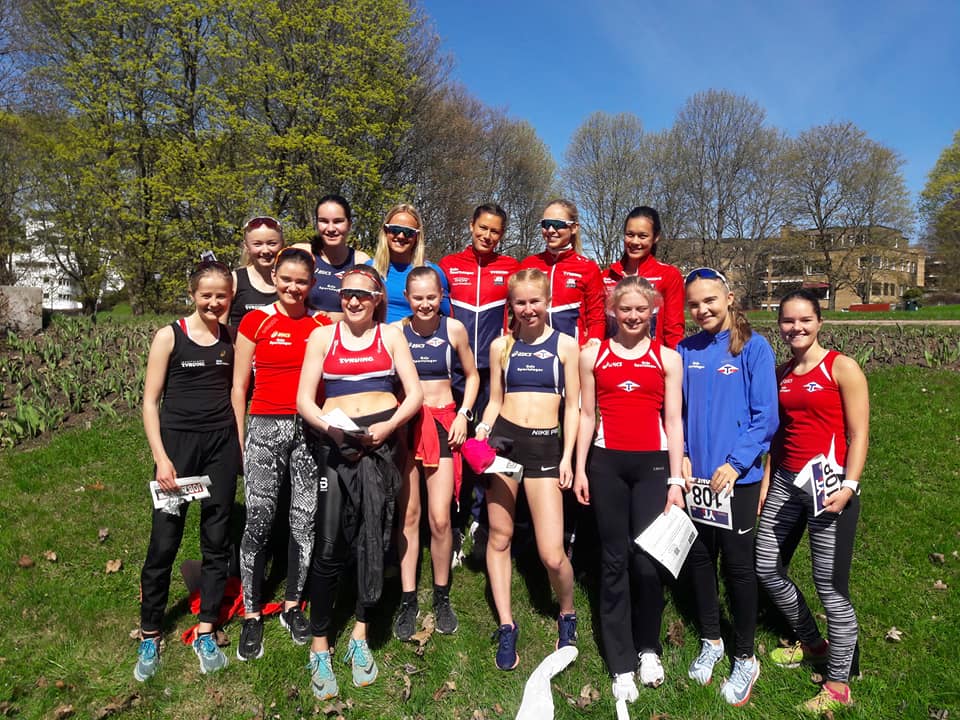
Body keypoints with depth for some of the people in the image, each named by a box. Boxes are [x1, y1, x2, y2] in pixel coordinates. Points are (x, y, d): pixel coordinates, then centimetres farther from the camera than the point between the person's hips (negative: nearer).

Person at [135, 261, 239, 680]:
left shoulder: (232, 340, 6)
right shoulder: (170, 336, -3)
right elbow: (150, 401, -3)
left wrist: (241, 447, 5)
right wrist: (161, 458, -11)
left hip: (222, 444, 3)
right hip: (178, 442, -3)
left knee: (217, 539, 8)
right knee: (164, 541, 1)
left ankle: (205, 633, 22)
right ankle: (149, 637, 20)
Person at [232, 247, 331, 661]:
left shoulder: (323, 324, 8)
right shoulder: (255, 321, 4)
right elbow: (239, 386, 5)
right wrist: (239, 440, 3)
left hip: (311, 428, 2)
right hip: (265, 425, -1)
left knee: (305, 522, 6)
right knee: (258, 521, -3)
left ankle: (293, 605, 24)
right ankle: (251, 616, 13)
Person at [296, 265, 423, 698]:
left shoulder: (390, 336, 11)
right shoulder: (323, 336, 11)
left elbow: (414, 394, 5)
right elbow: (303, 399, 4)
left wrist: (387, 427, -11)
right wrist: (330, 429, -13)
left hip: (380, 439, 0)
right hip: (333, 441, 0)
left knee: (372, 538, -9)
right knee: (329, 545, -4)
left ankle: (360, 635, 7)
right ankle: (319, 645, 10)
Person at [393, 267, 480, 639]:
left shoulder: (454, 328, -2)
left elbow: (472, 375, 11)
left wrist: (463, 414, 0)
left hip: (443, 423, 0)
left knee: (440, 518, -2)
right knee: (408, 515, 5)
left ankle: (442, 597, 19)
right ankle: (408, 601, 19)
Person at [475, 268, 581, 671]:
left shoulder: (565, 345, 4)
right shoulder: (501, 346, 10)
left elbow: (572, 405, 5)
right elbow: (495, 401, 14)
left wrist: (568, 456, -2)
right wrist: (483, 432, -5)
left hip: (545, 445, -2)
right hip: (504, 439, 3)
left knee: (552, 554, -6)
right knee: (499, 536, 7)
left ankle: (567, 615, 25)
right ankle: (506, 626, 24)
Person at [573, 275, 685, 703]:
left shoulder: (667, 358, 5)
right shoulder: (593, 356, 6)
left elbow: (673, 421, 4)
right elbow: (587, 416, 7)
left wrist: (676, 479, 0)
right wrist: (580, 470, 3)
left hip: (653, 464, 0)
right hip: (606, 463, 1)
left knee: (648, 560, -4)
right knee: (615, 560, 6)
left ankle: (649, 648, 24)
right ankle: (621, 664, 19)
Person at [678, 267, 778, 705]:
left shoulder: (753, 348, -7)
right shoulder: (685, 351, 4)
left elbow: (765, 416, -9)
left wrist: (735, 463, -16)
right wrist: (681, 455, -4)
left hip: (737, 477, -4)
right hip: (695, 475, 4)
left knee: (738, 564, 6)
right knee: (698, 558, 13)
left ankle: (745, 659, 26)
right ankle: (710, 641, 34)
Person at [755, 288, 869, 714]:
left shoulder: (842, 368, -6)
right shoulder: (780, 374, 11)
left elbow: (858, 435, -8)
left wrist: (849, 486, -18)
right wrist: (765, 485, 14)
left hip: (828, 484, -6)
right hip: (785, 482, 7)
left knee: (830, 586, 0)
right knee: (766, 569, 12)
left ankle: (838, 685, 20)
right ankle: (812, 643, 37)